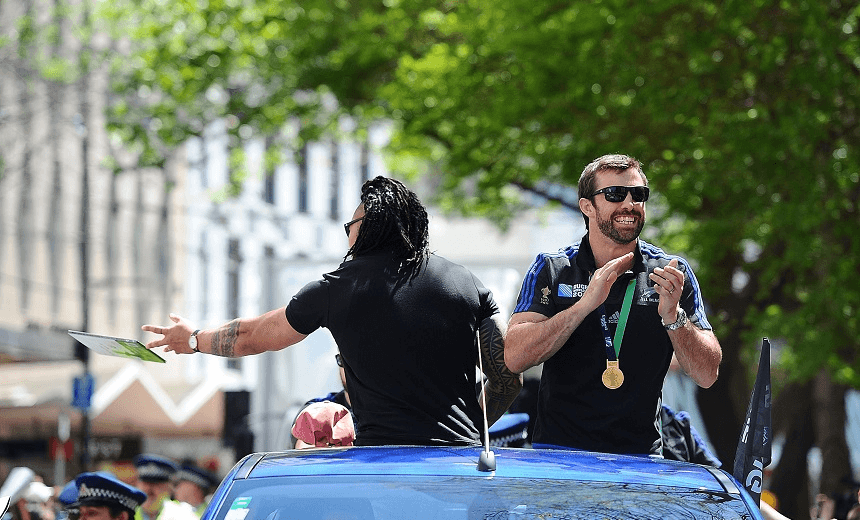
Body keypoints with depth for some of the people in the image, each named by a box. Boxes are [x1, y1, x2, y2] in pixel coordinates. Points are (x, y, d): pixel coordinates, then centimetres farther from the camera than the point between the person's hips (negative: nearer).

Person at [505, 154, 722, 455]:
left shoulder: (672, 274, 6)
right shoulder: (552, 270, 3)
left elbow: (707, 375, 1)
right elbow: (515, 358, -10)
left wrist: (673, 317, -15)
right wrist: (586, 304, -18)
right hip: (559, 451, -1)